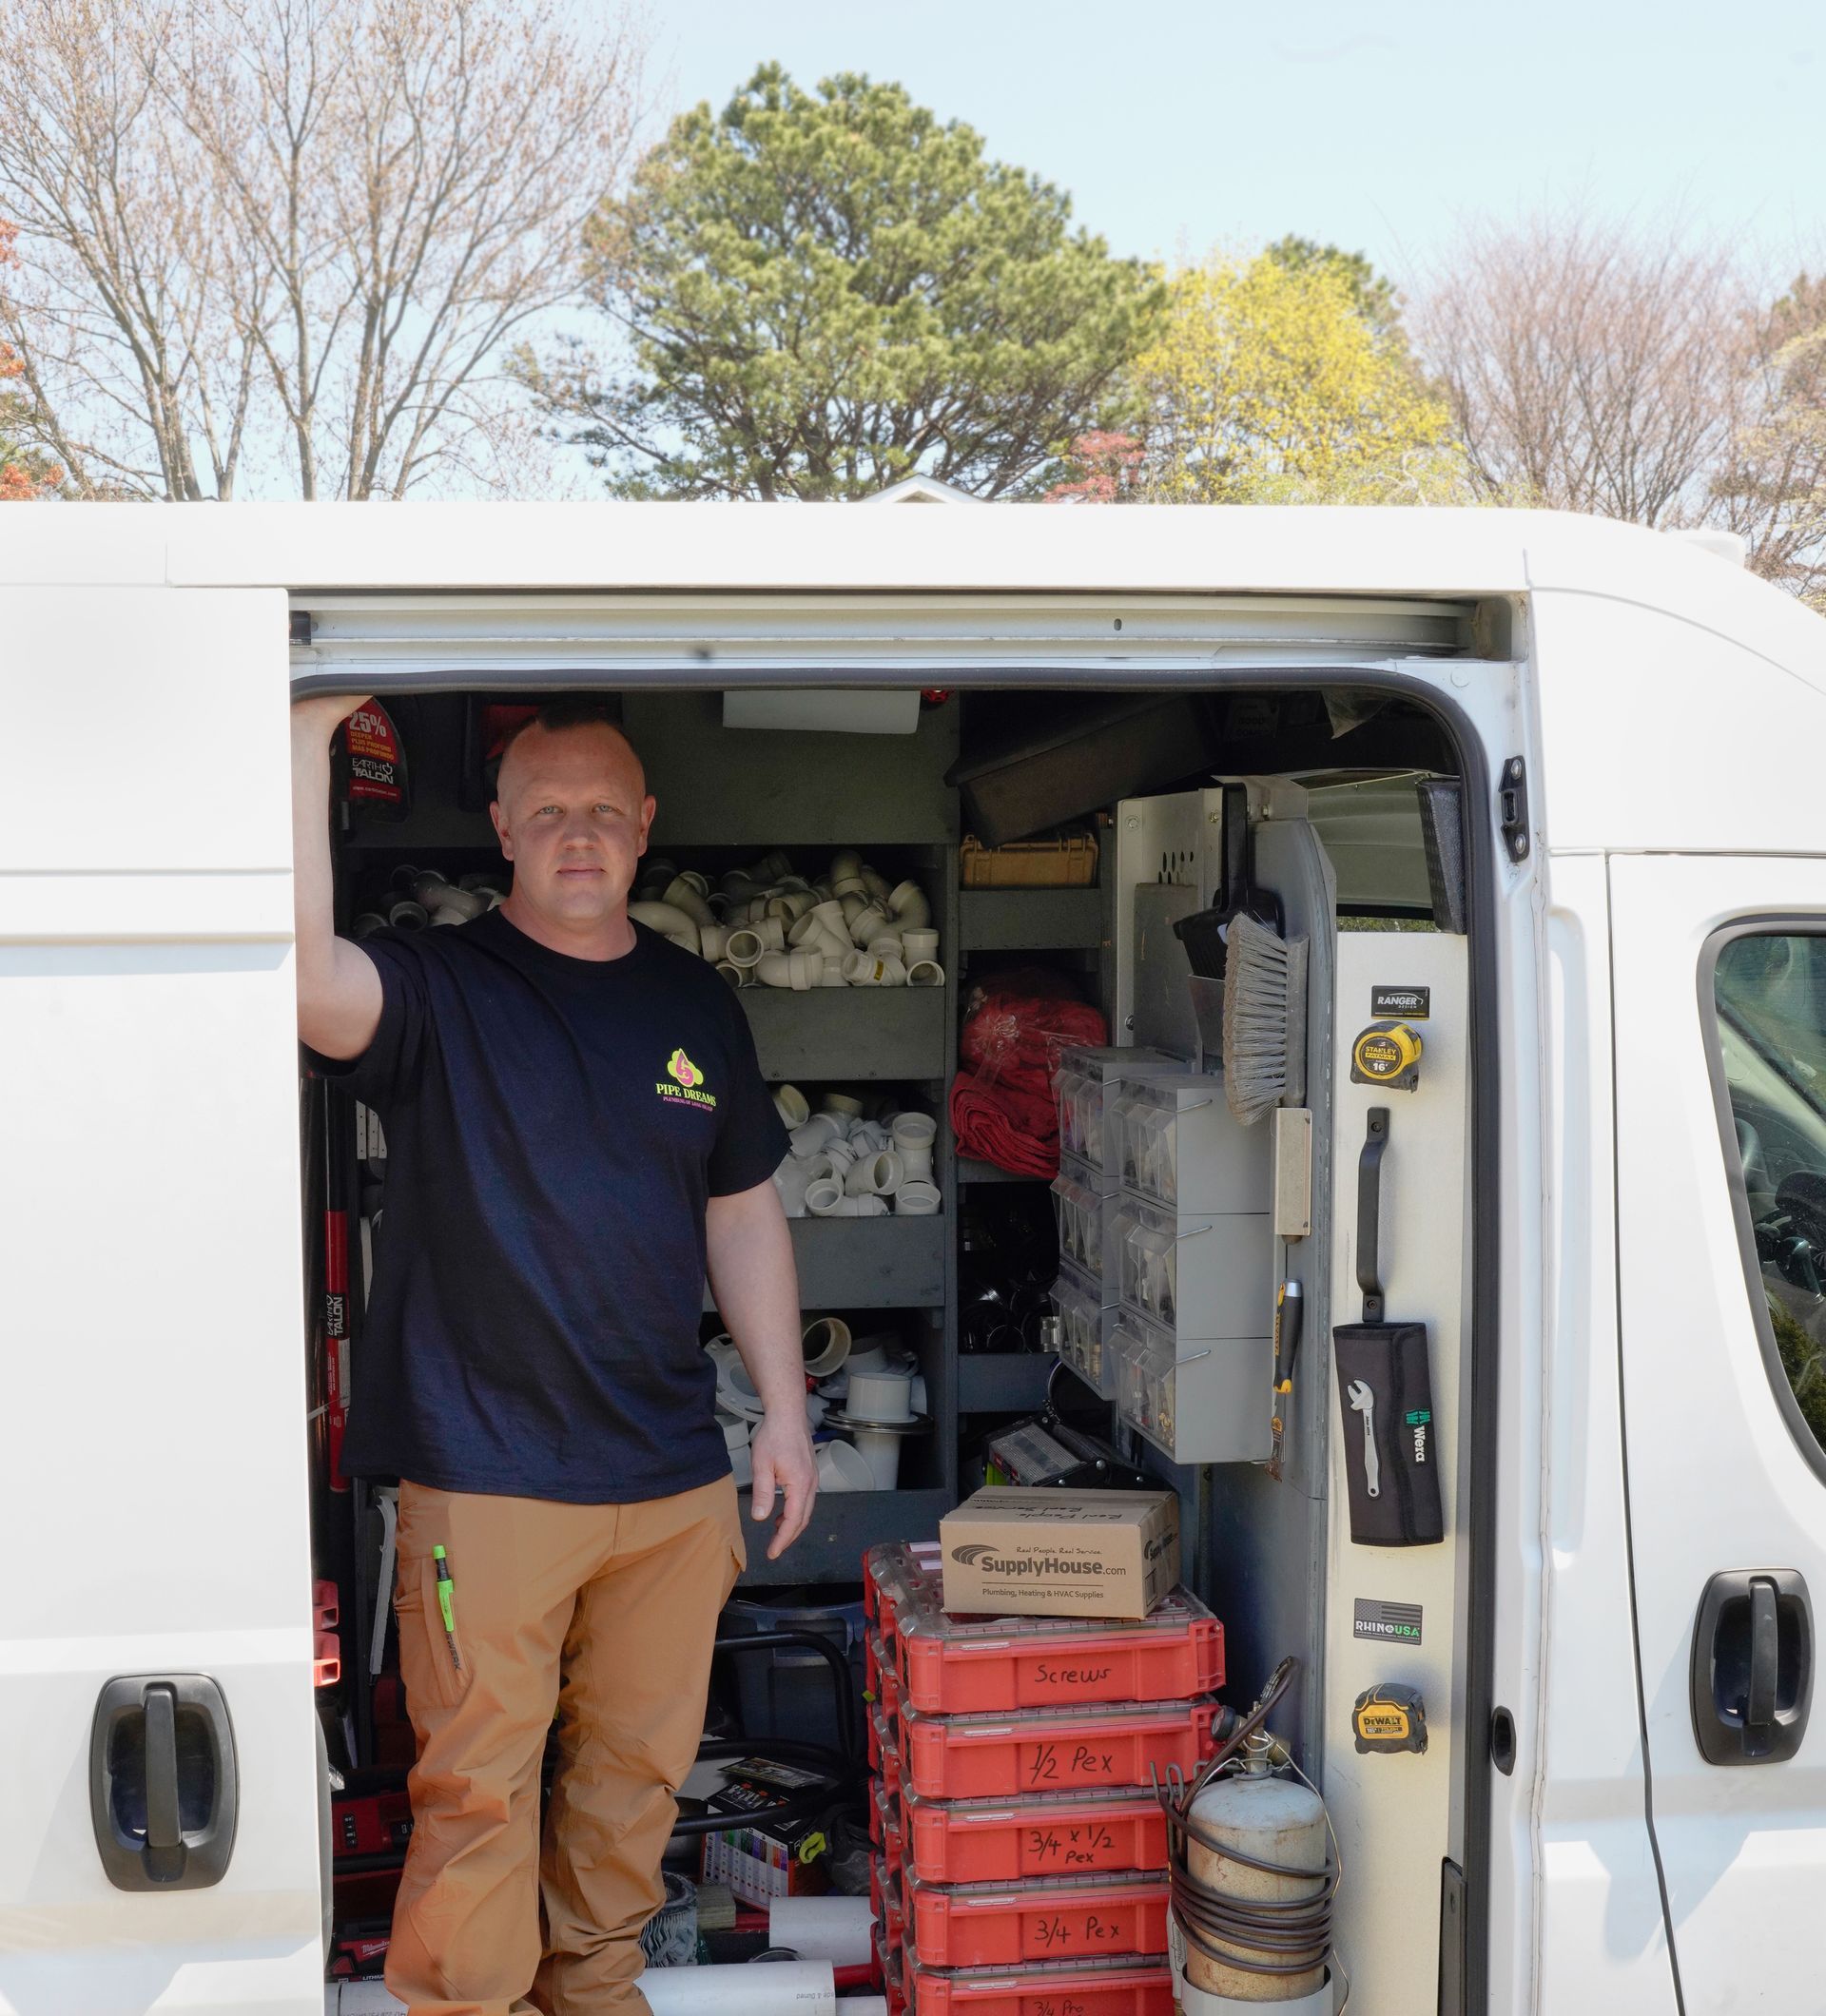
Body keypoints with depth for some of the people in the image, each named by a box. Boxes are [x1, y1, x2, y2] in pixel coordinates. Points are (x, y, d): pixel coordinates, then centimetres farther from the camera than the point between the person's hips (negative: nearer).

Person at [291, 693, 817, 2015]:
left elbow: (743, 1213, 14)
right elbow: (305, 972, -28)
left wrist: (786, 1413, 11)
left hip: (676, 1475, 4)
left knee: (638, 1768, 15)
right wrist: (310, 735, -31)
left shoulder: (696, 1003, 9)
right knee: (477, 1783, 2)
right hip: (485, 1476, -4)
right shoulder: (438, 987, -5)